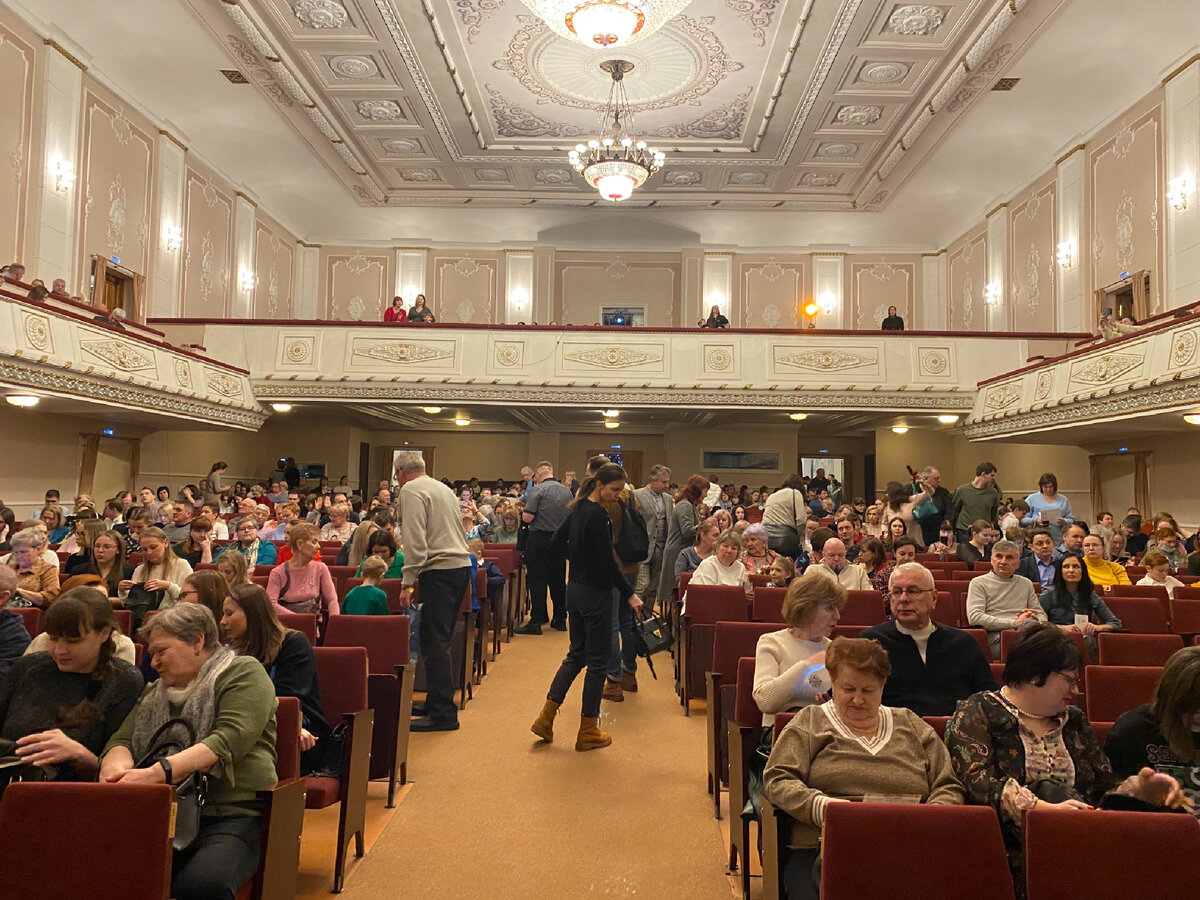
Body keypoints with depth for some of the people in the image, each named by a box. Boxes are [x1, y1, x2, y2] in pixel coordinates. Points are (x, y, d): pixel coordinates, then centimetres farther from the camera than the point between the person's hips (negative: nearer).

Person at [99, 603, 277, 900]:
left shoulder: (243, 672, 1)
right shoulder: (154, 692, 25)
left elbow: (228, 740, -13)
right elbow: (121, 740, 11)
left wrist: (157, 773, -25)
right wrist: (117, 768, -13)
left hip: (231, 816, -5)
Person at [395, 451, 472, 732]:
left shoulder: (411, 491, -4)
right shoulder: (443, 488, 22)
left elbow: (415, 540, -14)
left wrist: (408, 582, -14)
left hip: (440, 570, -9)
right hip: (462, 564, 9)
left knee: (435, 642, -6)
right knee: (437, 639, 15)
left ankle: (443, 714, -5)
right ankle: (436, 702, 22)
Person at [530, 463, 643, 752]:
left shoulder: (578, 509, 8)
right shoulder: (598, 515, -19)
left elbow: (558, 541, 18)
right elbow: (607, 562, -21)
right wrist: (629, 594, -15)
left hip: (575, 589, 9)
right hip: (595, 593, -9)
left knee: (576, 653, 18)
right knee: (598, 660, 3)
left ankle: (545, 718, 15)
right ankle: (588, 732, 13)